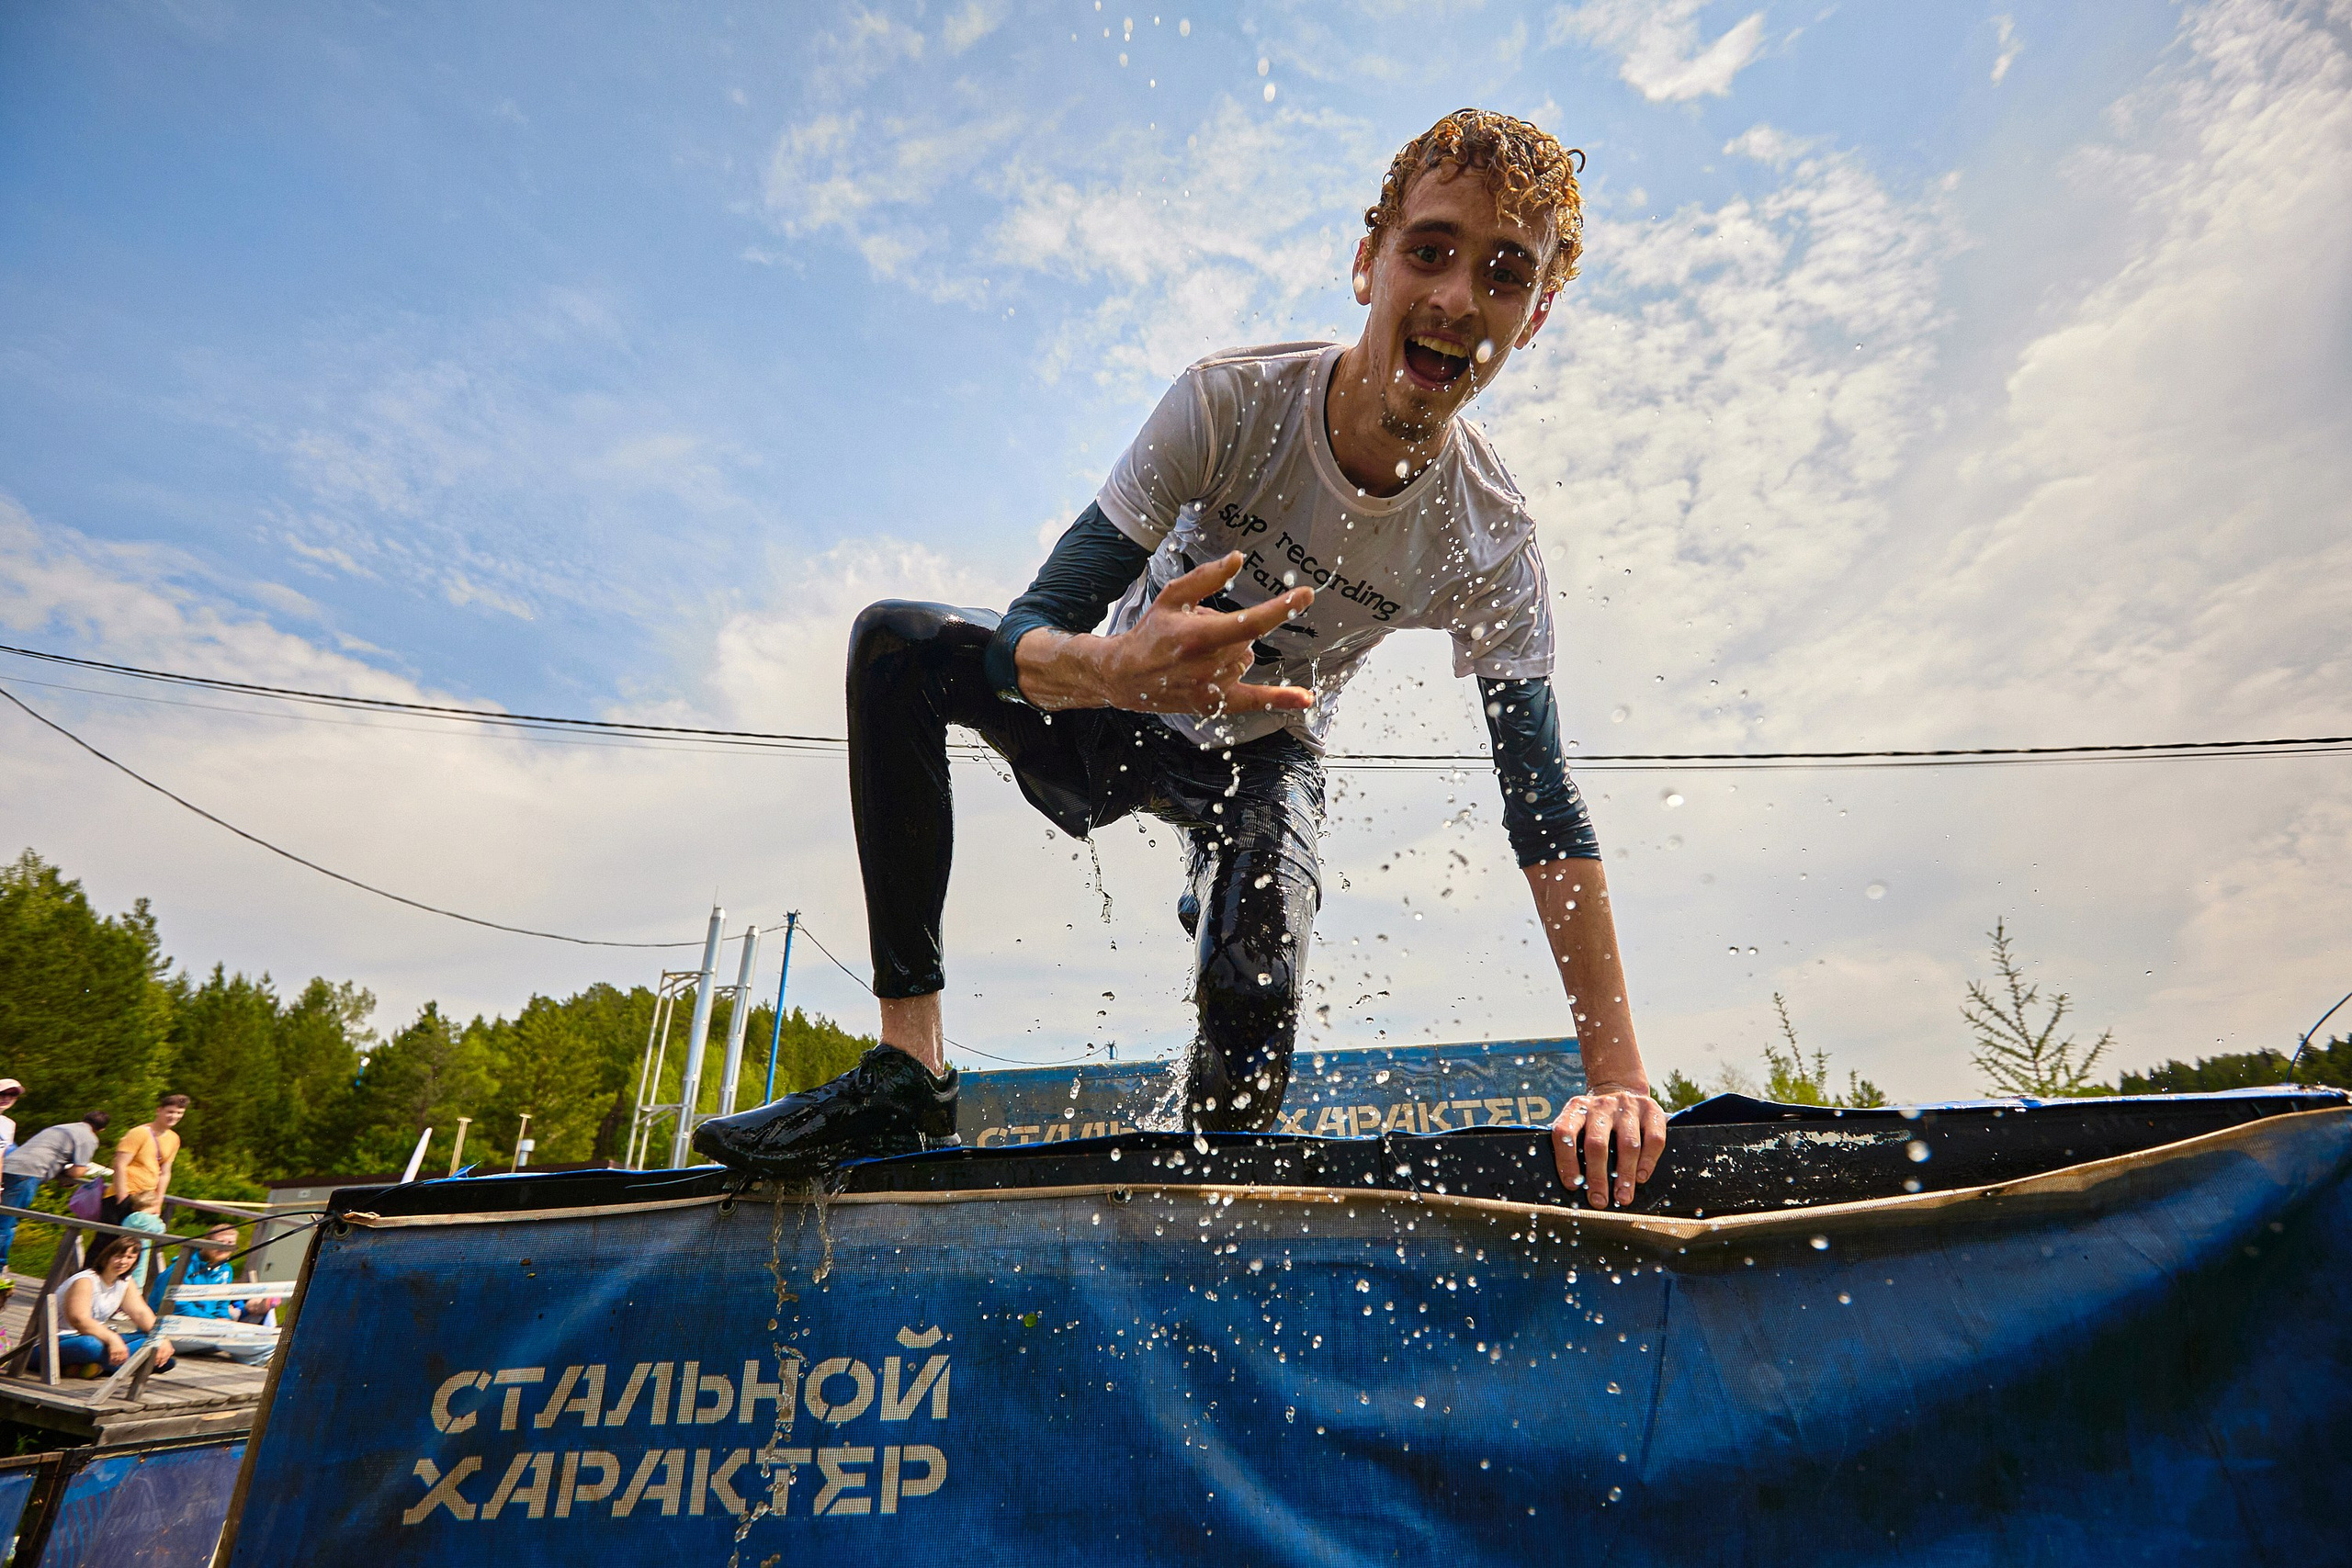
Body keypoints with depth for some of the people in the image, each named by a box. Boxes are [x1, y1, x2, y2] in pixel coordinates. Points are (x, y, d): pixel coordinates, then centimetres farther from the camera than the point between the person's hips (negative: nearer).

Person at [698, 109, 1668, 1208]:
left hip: (1258, 758, 0)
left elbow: (1547, 818, -23)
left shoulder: (1491, 547, -23)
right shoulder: (1233, 402, -28)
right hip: (1118, 707, 1)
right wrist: (1122, 669, -57)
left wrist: (1619, 1074, -28)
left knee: (1255, 992, -26)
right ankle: (906, 1072, -23)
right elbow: (1029, 635, -32)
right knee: (894, 642, -23)